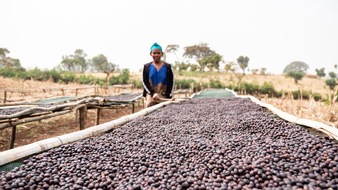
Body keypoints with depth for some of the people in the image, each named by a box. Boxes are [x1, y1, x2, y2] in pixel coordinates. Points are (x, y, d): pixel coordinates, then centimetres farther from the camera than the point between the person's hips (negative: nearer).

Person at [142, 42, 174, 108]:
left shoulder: (167, 67, 6)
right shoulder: (146, 67, 7)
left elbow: (171, 83, 4)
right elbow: (145, 82, 1)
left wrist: (168, 97, -7)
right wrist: (153, 93, -12)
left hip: (164, 97, 0)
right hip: (151, 97, 0)